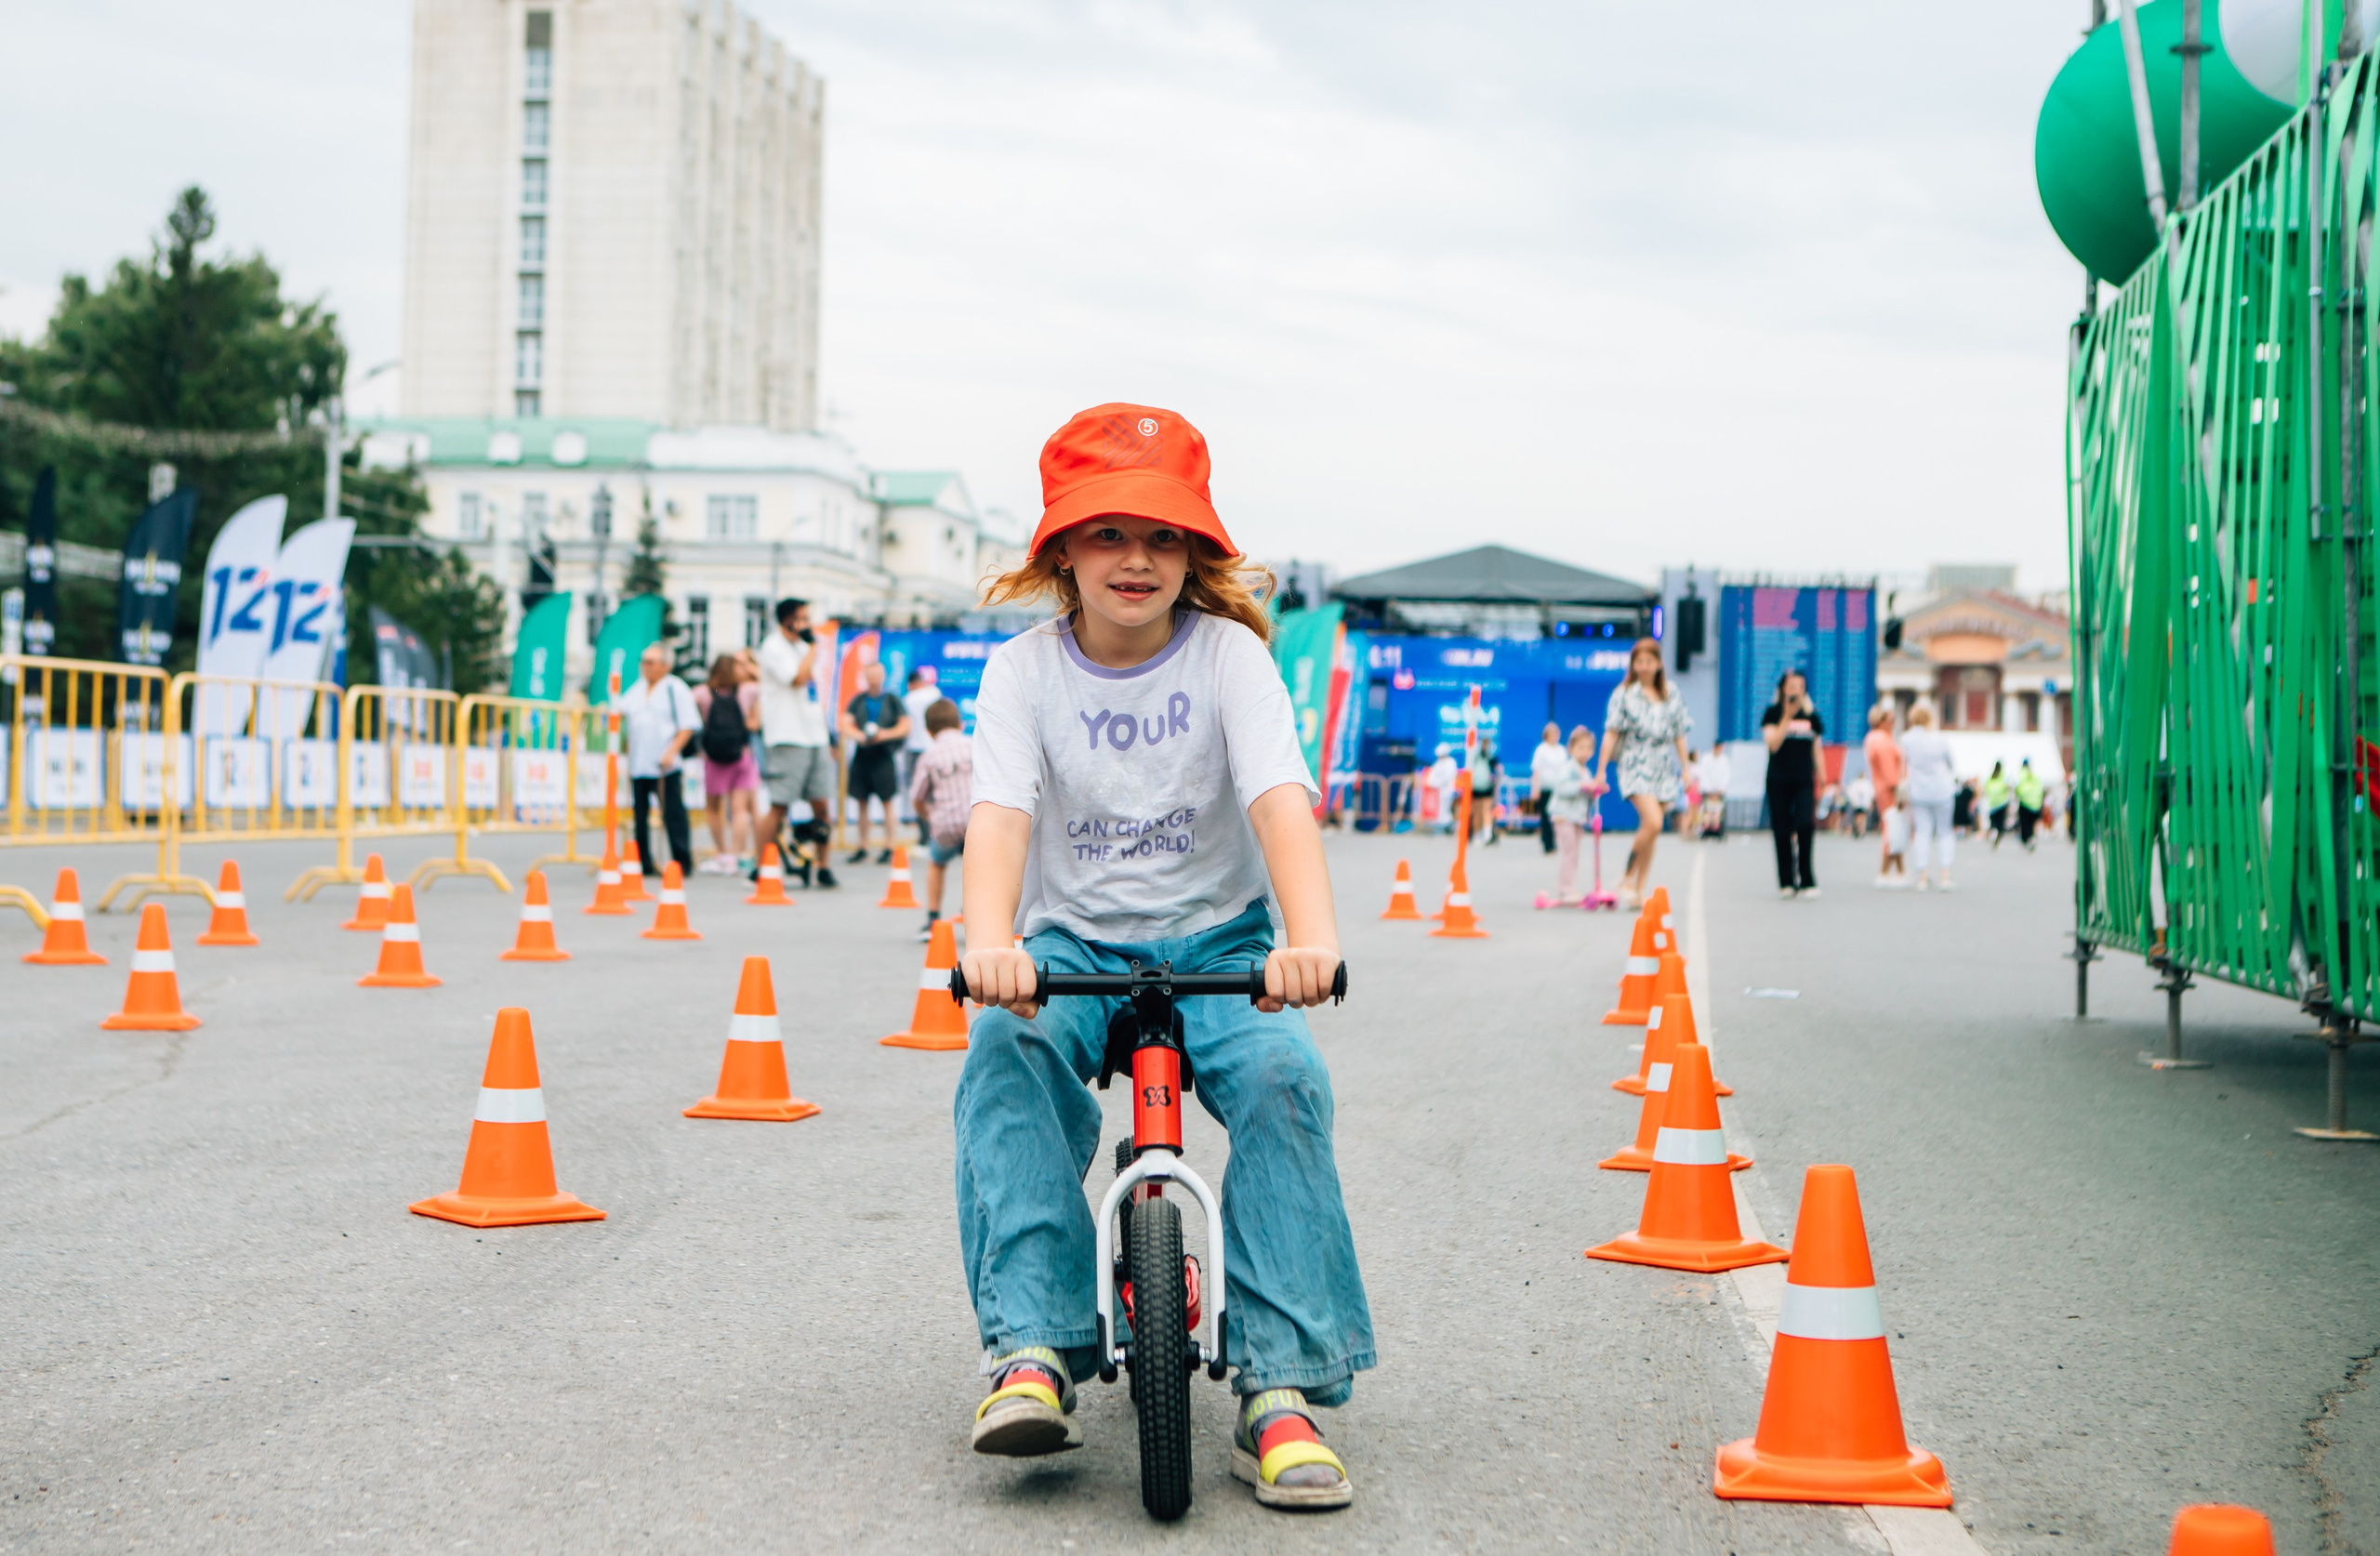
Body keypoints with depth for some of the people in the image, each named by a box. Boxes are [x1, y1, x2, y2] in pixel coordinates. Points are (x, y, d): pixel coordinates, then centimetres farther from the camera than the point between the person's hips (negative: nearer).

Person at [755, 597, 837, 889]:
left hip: (814, 738, 8)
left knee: (822, 804, 4)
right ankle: (761, 868, 0)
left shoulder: (802, 647, 18)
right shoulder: (774, 648, -7)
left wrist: (827, 738, 21)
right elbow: (798, 678, -21)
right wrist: (813, 646, -10)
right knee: (779, 806, -6)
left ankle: (822, 866, 10)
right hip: (788, 739, -7)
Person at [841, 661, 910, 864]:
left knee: (886, 801, -4)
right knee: (862, 802, 6)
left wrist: (885, 734, -14)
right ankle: (862, 848, 13)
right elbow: (846, 724, 2)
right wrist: (860, 736, -17)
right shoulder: (857, 700, 9)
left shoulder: (892, 700, 3)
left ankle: (889, 848, -1)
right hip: (861, 755, 3)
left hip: (884, 756, -3)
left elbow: (905, 727, 0)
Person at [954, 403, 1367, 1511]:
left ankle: (1282, 1387, -26)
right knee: (1004, 1054, -31)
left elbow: (1280, 798, -22)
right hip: (1075, 944, 1)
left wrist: (1310, 939, -41)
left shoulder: (1228, 653, -6)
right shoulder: (1025, 671, -3)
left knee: (1281, 1076, -30)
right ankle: (1032, 1354, -30)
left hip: (1218, 941, -1)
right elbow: (1000, 812, -18)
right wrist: (990, 940, -40)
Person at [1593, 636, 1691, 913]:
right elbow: (1611, 733, 0)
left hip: (1664, 769, 4)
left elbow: (1679, 735, 15)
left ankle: (1639, 890, 10)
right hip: (1636, 766, -4)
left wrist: (1685, 770, 11)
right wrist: (1600, 770, -4)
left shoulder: (1672, 697, 11)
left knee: (1650, 830, 4)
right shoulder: (1623, 695, 2)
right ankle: (1628, 875, -6)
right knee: (1652, 822, -22)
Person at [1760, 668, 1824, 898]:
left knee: (1805, 825, -15)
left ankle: (1806, 881, -8)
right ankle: (1786, 882, 8)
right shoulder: (1774, 713, 1)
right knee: (1782, 831, 0)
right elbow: (1773, 743, -12)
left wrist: (1821, 781, 14)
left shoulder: (1811, 715, 10)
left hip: (1804, 781, 1)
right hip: (1779, 781, -1)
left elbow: (1816, 750, 17)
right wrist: (1787, 717, -18)